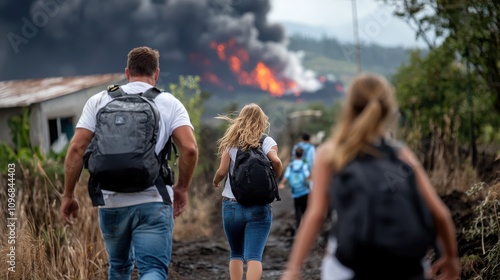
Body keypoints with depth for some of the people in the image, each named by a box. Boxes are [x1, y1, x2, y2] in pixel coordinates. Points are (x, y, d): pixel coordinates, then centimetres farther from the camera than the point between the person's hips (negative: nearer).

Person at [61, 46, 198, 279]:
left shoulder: (99, 101, 8)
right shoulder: (170, 103, 5)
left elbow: (76, 148, 0)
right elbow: (189, 149, -8)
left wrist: (68, 195, 7)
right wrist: (182, 188, 7)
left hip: (111, 202, 2)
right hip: (154, 202, -2)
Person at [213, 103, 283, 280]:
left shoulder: (231, 142, 4)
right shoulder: (266, 141, 0)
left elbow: (222, 171, -4)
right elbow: (276, 161, -18)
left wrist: (215, 182, 17)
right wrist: (275, 178, 0)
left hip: (231, 205, 2)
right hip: (259, 207, -2)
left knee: (236, 254, 17)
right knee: (254, 256, -7)